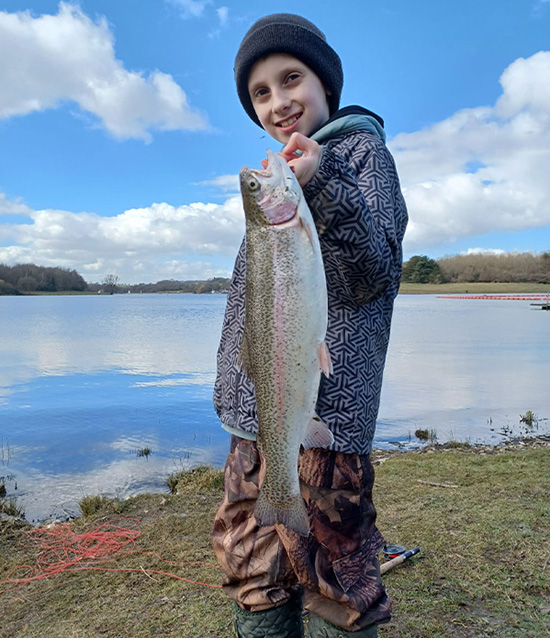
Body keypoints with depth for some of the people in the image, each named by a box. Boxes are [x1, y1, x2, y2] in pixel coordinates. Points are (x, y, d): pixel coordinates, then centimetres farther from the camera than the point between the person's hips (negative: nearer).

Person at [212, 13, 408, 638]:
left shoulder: (362, 149, -1)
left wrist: (324, 186, -26)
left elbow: (375, 275, -12)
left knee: (331, 575, 4)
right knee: (252, 567, 16)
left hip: (321, 406, -8)